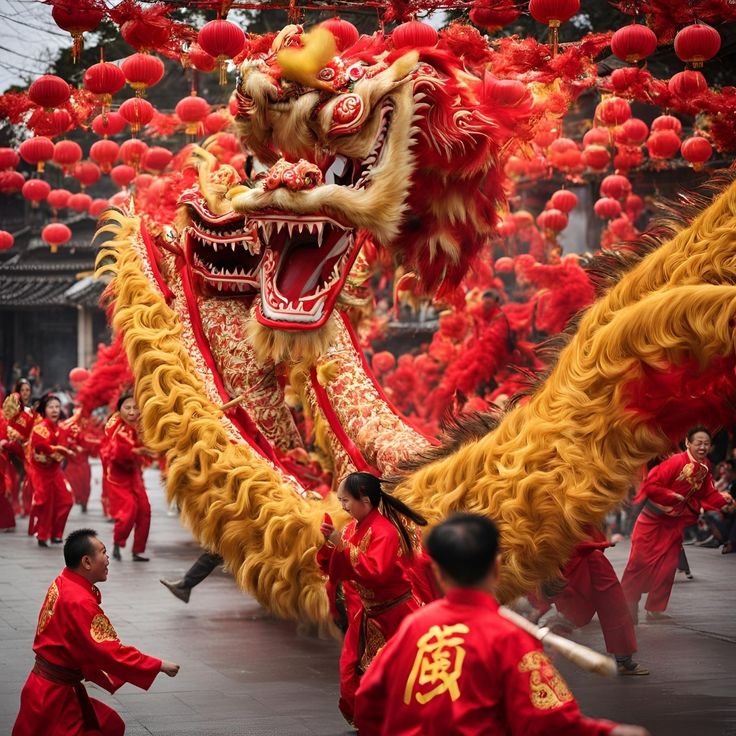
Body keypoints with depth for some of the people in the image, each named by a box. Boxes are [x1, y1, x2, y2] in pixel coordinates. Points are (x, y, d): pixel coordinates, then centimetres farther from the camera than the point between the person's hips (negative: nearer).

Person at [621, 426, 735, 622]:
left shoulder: (704, 468, 0)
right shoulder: (676, 462, -25)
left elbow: (708, 493, 6)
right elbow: (651, 486, -28)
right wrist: (675, 498, -26)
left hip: (674, 523, 7)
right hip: (653, 520, -7)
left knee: (667, 567, 5)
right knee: (640, 562, 0)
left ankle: (655, 608, 15)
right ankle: (627, 604, 15)